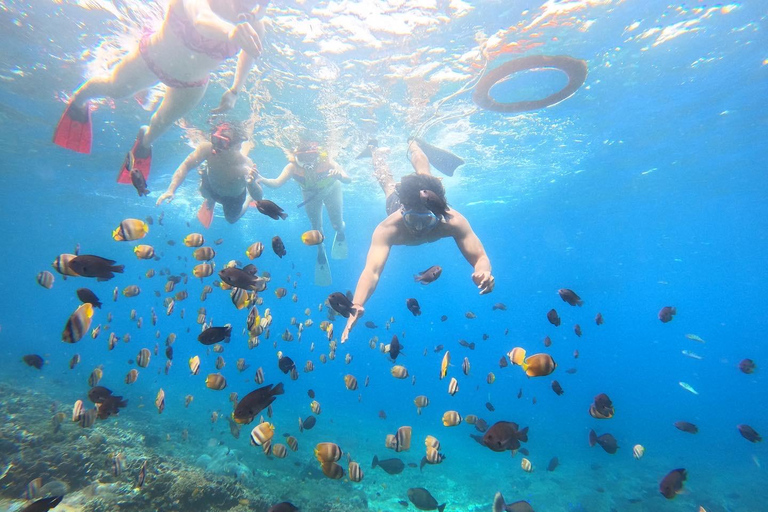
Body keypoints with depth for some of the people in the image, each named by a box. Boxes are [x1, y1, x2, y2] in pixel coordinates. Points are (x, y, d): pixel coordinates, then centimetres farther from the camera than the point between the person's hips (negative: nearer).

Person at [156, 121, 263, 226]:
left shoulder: (245, 165, -47)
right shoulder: (207, 148, -40)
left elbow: (259, 199, -46)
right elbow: (185, 166, -32)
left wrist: (252, 183, -68)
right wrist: (171, 190, -42)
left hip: (234, 197, -2)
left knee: (232, 219, 13)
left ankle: (248, 200, 43)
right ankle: (210, 201, 27)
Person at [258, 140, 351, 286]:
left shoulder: (326, 161, -41)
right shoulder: (293, 166, -37)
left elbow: (348, 179, -48)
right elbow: (277, 183, -46)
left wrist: (339, 175, -70)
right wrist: (262, 180, -65)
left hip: (330, 190, -1)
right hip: (310, 194, 1)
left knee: (337, 225, -2)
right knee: (316, 227, 4)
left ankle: (340, 233, 39)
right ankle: (321, 252, 33)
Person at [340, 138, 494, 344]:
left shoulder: (454, 221, -49)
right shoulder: (388, 228, -53)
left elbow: (480, 258, -51)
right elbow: (372, 270, -63)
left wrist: (483, 272, -75)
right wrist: (357, 305, -80)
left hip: (429, 199, 1)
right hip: (396, 203, 0)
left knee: (423, 174, 35)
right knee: (387, 182, 35)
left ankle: (413, 144, 63)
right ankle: (374, 149, 62)